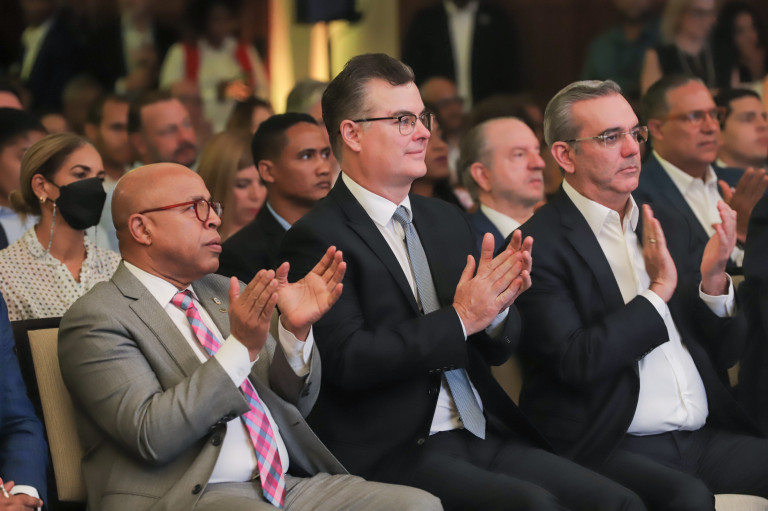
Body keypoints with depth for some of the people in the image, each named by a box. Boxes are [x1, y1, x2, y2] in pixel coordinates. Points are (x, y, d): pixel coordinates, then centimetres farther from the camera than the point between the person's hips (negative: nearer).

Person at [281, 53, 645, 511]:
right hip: (395, 453, -7)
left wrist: (497, 305, -4)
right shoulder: (318, 239, -4)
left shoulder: (448, 222, 19)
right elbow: (346, 359, -16)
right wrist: (460, 319, -15)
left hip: (485, 436, 7)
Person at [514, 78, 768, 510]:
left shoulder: (668, 226, 17)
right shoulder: (541, 244, -4)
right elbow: (575, 362, -15)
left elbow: (724, 353, 17)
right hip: (610, 448, -7)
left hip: (704, 438, 7)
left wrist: (713, 280, -2)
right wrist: (658, 292, -11)